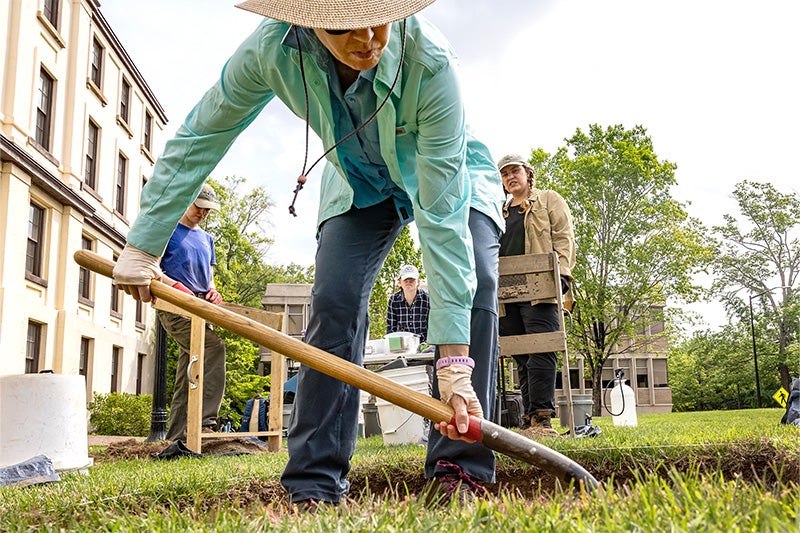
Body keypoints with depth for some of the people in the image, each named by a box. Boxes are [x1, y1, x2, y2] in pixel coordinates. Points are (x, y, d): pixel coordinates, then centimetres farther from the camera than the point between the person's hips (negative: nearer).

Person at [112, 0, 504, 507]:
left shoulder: (429, 59, -40)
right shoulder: (273, 48, -32)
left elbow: (444, 215, -42)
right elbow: (199, 137, -16)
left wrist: (454, 362, -45)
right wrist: (142, 248, -14)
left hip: (453, 175, -2)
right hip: (358, 184, 2)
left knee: (474, 284, -25)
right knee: (334, 298, -16)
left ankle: (458, 469, -16)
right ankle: (316, 481, -7)